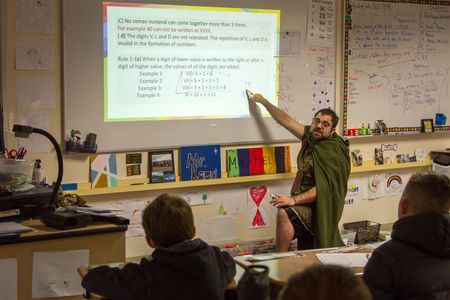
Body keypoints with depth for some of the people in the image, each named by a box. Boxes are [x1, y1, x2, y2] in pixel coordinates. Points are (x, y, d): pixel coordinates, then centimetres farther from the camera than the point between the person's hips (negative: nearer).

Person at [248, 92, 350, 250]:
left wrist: (294, 200, -30)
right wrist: (262, 100, 21)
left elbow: (323, 188, -23)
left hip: (318, 208, -8)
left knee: (284, 213, -32)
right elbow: (287, 121, 17)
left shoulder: (334, 151, -15)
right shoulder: (311, 137, 7)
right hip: (305, 205, 8)